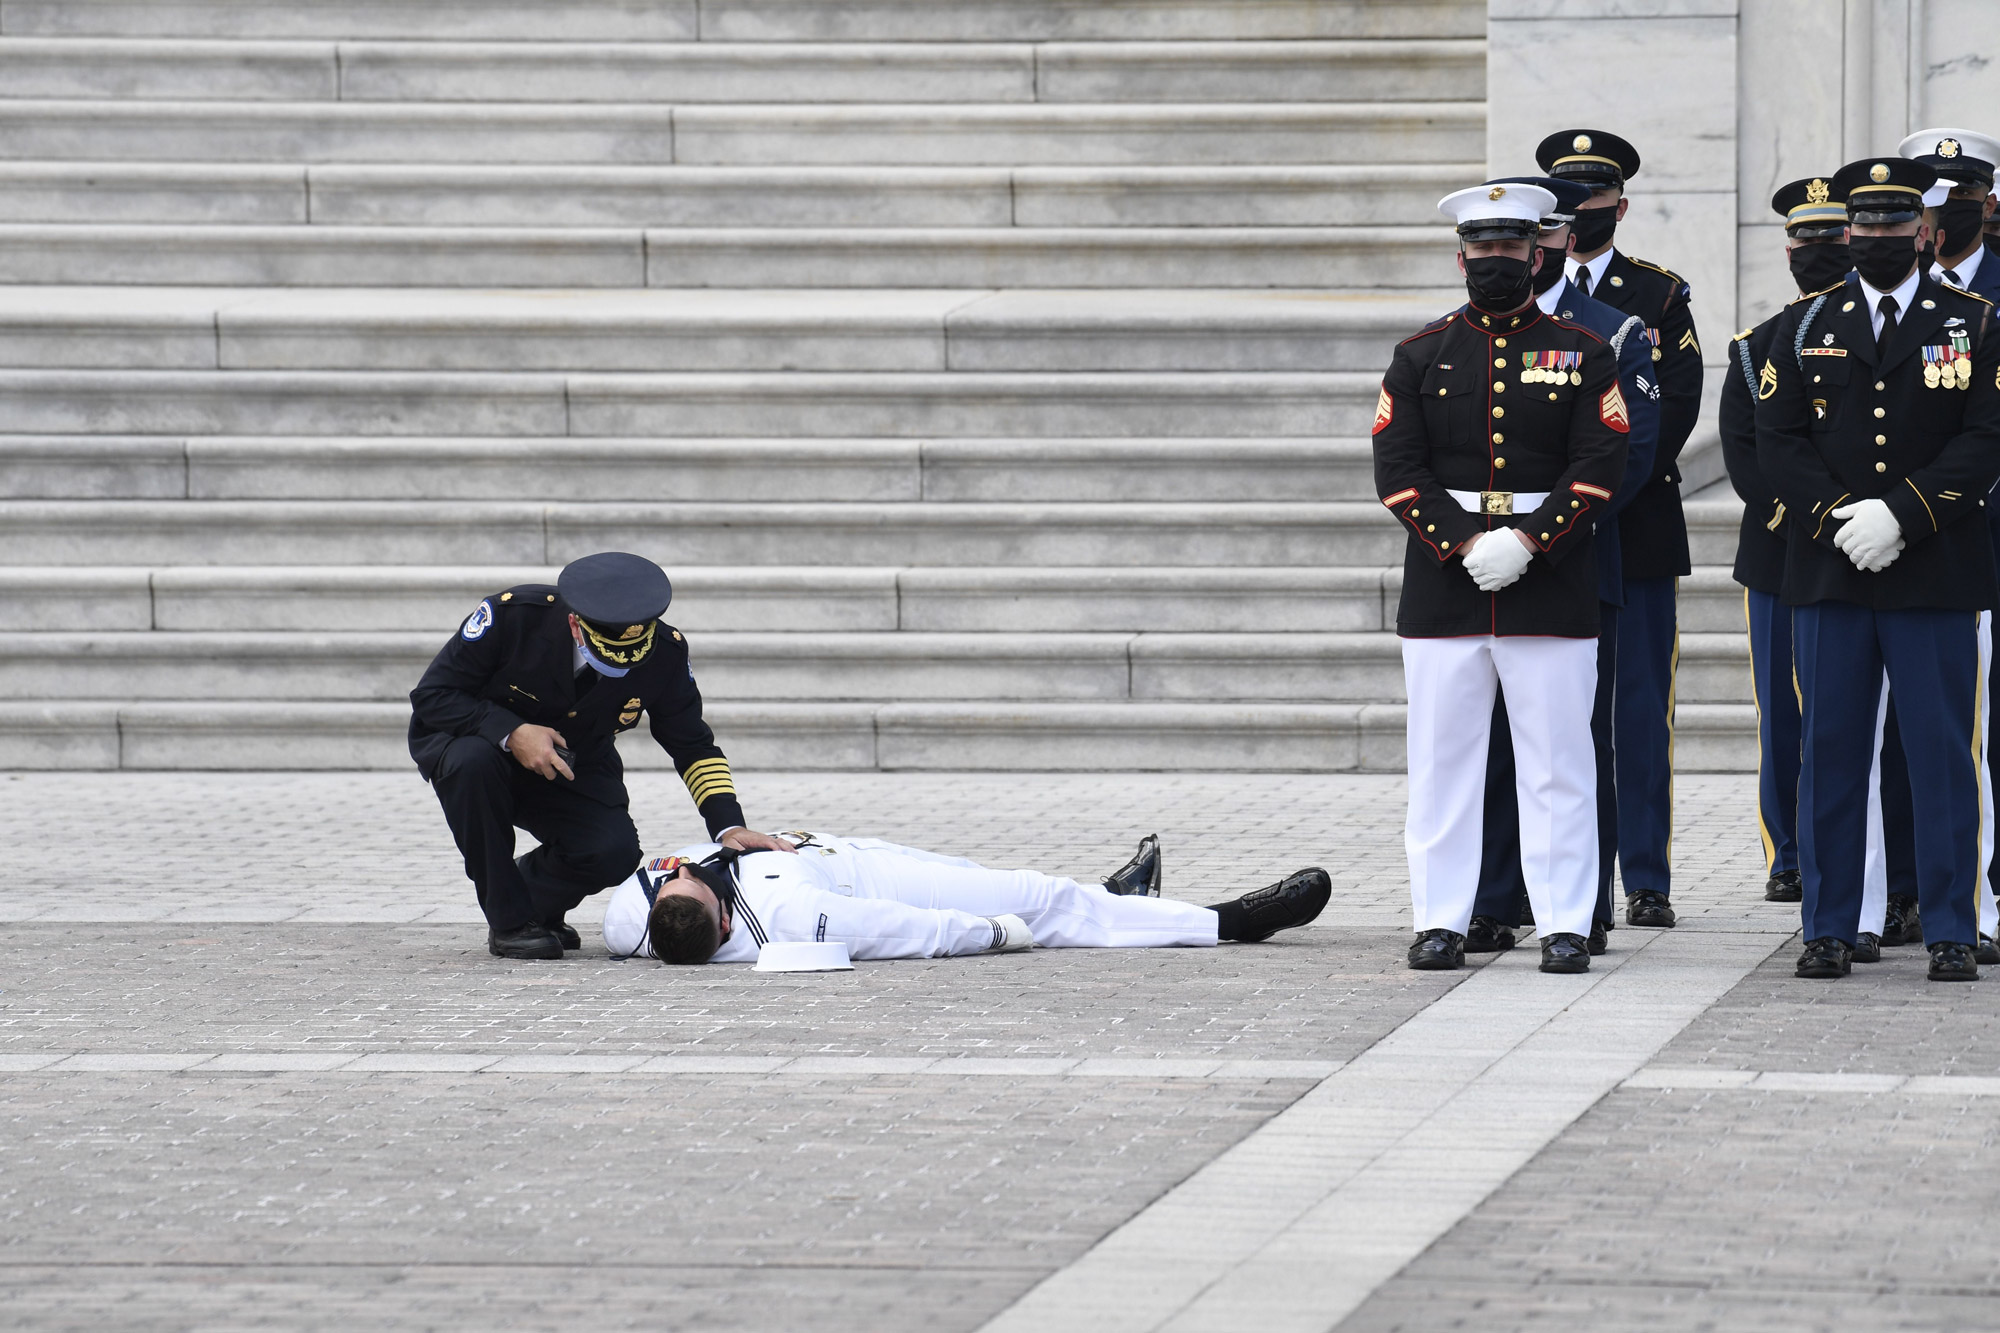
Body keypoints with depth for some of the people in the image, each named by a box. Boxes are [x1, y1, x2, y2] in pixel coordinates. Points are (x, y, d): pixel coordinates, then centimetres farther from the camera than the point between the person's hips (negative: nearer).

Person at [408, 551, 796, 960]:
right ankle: (510, 921, -20)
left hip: (570, 765, 2)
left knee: (615, 853, -25)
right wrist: (511, 733, -36)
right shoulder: (512, 615, -30)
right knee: (473, 760, -38)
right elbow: (431, 694, -23)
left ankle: (535, 901, 12)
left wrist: (729, 826, -22)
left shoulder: (664, 652, -19)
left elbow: (694, 747, -8)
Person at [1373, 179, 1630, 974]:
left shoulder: (1582, 354, 6)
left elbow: (1598, 464, -3)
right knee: (1443, 759, 3)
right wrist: (1465, 545, -11)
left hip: (1551, 585, -1)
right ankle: (1441, 920, 8)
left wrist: (1528, 542, -14)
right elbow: (1398, 468, 0)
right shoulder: (1422, 356, 8)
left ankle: (1565, 924, 3)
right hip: (1444, 586, 1)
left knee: (1557, 763, 0)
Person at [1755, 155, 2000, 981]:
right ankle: (1829, 929, 9)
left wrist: (1899, 515, -14)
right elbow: (1778, 441, 5)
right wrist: (1841, 518, -10)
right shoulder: (1805, 327, 11)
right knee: (1830, 755, 3)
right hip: (1828, 574, 2)